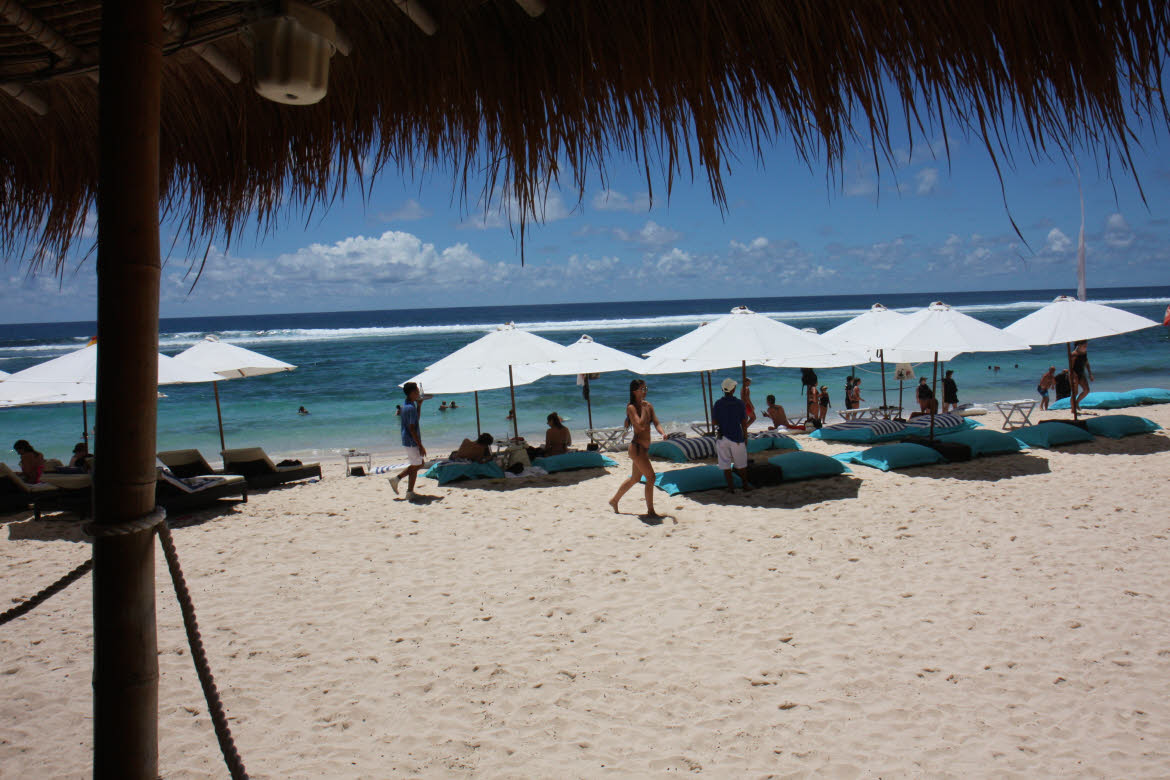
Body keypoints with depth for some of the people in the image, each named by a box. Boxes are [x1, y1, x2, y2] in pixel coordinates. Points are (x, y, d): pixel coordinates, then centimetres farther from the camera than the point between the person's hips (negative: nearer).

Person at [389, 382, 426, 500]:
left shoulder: (406, 405, 11)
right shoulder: (411, 408, -20)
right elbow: (412, 429, -23)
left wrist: (419, 405, 14)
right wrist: (420, 446, -21)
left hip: (407, 441, 10)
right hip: (412, 442, -10)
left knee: (419, 464, 19)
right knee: (414, 467, 1)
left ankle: (396, 478, 19)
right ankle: (410, 493, 9)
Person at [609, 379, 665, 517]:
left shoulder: (648, 406, 10)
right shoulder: (631, 407, -12)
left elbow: (656, 423, 4)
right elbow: (641, 425, -25)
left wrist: (662, 433, -15)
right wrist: (643, 408, -17)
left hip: (645, 448, 9)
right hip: (636, 447, -9)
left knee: (635, 478, 20)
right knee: (650, 477, -10)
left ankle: (614, 500, 36)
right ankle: (650, 510, 0)